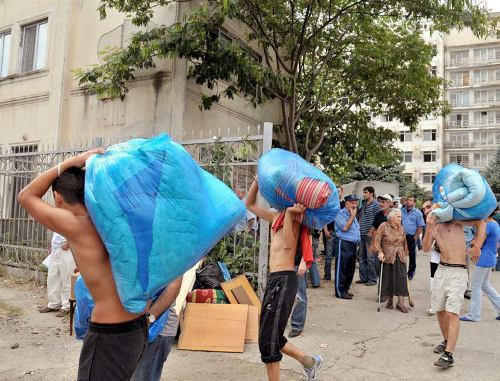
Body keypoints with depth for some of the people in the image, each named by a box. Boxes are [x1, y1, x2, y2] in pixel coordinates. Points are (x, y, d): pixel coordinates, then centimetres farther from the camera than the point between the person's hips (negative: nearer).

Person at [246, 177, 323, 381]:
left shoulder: (294, 216, -8)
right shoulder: (276, 217, 15)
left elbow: (288, 244, -25)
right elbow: (250, 204, 23)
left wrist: (289, 212, -27)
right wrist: (257, 181, 11)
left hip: (284, 280, -9)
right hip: (273, 279, 9)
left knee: (268, 339, -4)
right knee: (272, 336, 16)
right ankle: (310, 361, 32)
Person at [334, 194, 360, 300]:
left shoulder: (353, 214, 19)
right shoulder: (340, 213, -8)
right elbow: (345, 228, -19)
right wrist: (352, 216, -12)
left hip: (353, 244, 9)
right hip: (344, 244, -9)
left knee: (350, 268, 13)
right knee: (342, 268, -5)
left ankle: (345, 289, 23)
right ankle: (340, 292, 1)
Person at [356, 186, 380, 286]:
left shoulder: (376, 204, -6)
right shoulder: (363, 204, 14)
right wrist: (358, 228, 10)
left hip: (370, 234, -7)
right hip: (362, 234, 7)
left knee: (371, 258, -3)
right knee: (362, 257, 11)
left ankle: (372, 279, 6)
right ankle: (363, 277, 20)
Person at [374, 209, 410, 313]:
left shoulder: (401, 228, 10)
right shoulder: (383, 226, -5)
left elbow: (404, 243, 18)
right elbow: (377, 240, -10)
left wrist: (405, 254, 15)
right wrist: (380, 252, -19)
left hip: (400, 257, 4)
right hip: (387, 257, -4)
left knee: (401, 278, -3)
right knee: (388, 278, 2)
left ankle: (401, 303, 1)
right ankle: (389, 300, 18)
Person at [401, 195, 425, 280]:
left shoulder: (417, 213, -1)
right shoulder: (401, 210, 5)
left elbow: (420, 227, -2)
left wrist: (415, 237, -7)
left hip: (411, 237, -2)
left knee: (412, 255, 6)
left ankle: (411, 272, 18)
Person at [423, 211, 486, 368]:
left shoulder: (454, 221, -1)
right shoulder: (434, 228, 12)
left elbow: (480, 222, -8)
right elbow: (426, 248, -2)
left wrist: (477, 246, -13)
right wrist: (429, 228, -14)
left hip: (457, 272, -6)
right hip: (441, 270, 6)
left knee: (452, 313, -12)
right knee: (440, 311, 13)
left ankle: (448, 355, -11)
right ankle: (446, 341, 34)